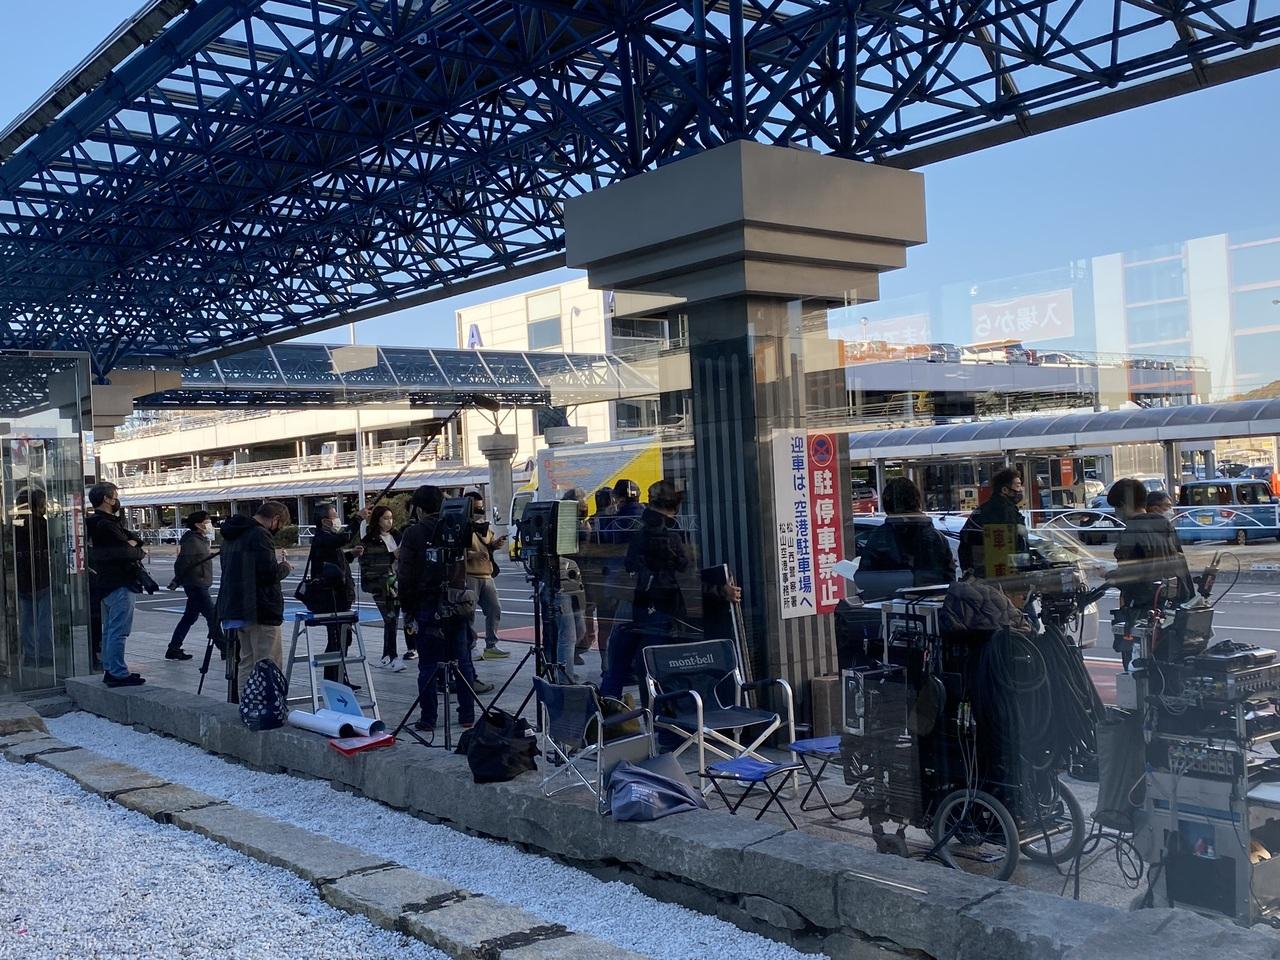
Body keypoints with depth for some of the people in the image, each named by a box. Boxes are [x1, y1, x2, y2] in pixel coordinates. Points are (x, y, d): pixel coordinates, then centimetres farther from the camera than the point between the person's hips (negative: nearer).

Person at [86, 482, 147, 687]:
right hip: (119, 583, -11)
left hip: (106, 583, 11)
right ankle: (118, 674, -8)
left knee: (109, 630, 16)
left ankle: (109, 670, 23)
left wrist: (133, 542, -8)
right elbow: (127, 553, -19)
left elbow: (134, 538, 13)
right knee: (119, 631, -9)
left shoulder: (101, 523, 15)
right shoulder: (107, 525, -17)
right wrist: (139, 552, 1)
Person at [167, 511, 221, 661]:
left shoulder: (202, 540, 14)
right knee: (212, 617, -6)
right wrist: (177, 581, -16)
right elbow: (182, 563, -20)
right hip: (195, 585, -10)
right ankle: (224, 650, -2)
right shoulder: (192, 541, -16)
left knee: (190, 617, 14)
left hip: (200, 585, 10)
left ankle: (173, 650, 21)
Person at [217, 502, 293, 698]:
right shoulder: (260, 535, -15)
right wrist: (285, 567, 0)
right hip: (260, 610, -9)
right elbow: (269, 573, -21)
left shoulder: (232, 535, 15)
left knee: (247, 663, 16)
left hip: (235, 608, 9)